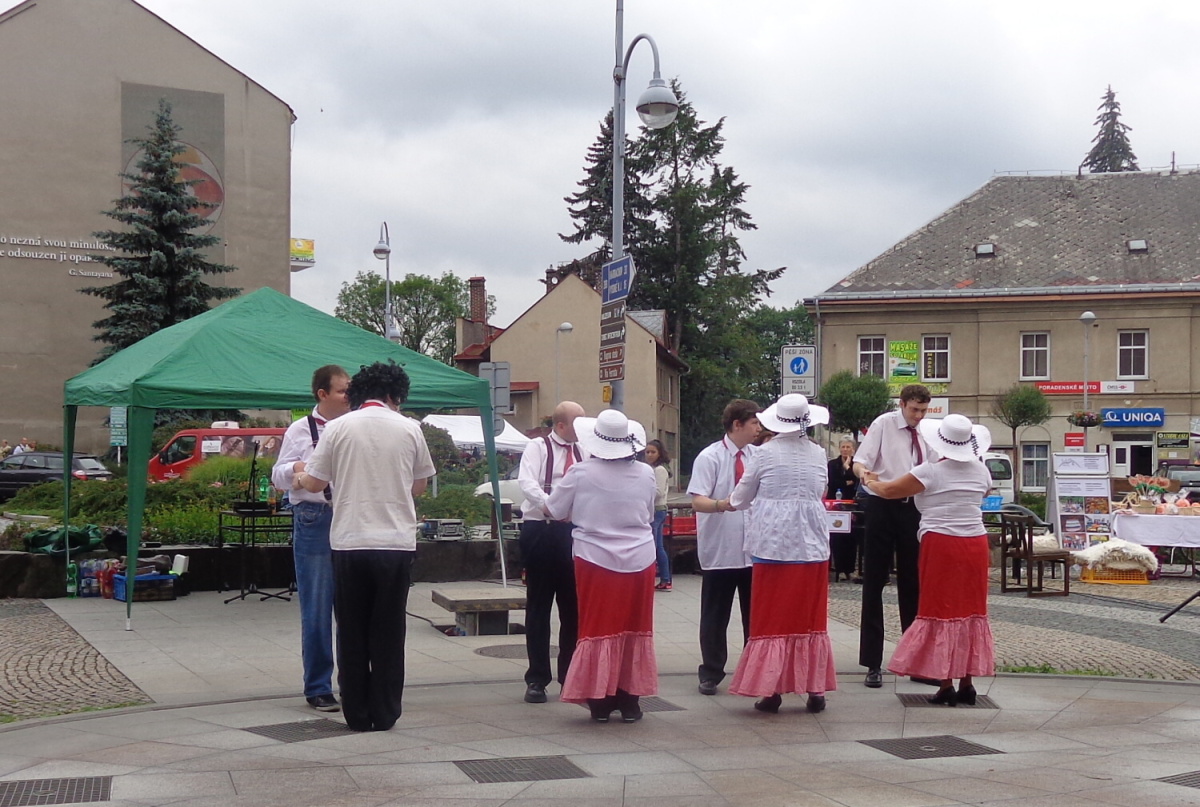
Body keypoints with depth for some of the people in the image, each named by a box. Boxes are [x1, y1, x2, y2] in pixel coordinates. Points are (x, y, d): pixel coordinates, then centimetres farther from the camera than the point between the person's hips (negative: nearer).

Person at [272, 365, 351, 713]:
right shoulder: (300, 430, 6)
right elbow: (278, 477, 6)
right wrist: (296, 468, -14)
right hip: (314, 521, -2)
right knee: (316, 610, 0)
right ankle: (318, 688, 9)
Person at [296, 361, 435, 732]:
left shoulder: (339, 427, 0)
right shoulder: (409, 429, 1)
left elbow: (315, 483, 5)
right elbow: (420, 485, 11)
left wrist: (300, 476, 26)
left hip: (349, 542, 0)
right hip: (396, 544, 0)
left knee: (351, 632, 11)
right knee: (388, 632, 9)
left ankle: (357, 714, 14)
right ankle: (384, 714, 12)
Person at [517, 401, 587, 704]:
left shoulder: (584, 453, 10)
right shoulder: (537, 448, -3)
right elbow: (526, 482, -18)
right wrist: (548, 505, -30)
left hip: (574, 531, 4)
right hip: (541, 531, -4)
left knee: (573, 607, 9)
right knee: (539, 607, 3)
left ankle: (570, 676, 21)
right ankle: (537, 680, 10)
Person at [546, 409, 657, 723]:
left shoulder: (581, 473, -10)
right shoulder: (645, 474, -3)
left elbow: (554, 511, 0)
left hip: (595, 560, -2)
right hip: (639, 562, 2)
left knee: (597, 628, 7)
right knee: (634, 629, 11)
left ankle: (600, 702, 9)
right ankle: (629, 702, 16)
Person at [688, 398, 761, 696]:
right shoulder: (710, 457, -8)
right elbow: (698, 501, -16)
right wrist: (721, 504, -34)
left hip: (753, 549, 4)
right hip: (719, 549, -4)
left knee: (754, 614, 11)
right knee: (715, 616, 7)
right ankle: (711, 674, 19)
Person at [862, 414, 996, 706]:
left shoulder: (931, 472, -10)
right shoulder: (981, 471, 5)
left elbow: (889, 490, -4)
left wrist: (870, 481, 16)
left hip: (941, 544, -4)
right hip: (976, 543, 5)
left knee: (941, 609, 1)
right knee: (970, 610, 9)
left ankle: (946, 685, 0)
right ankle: (966, 684, 12)